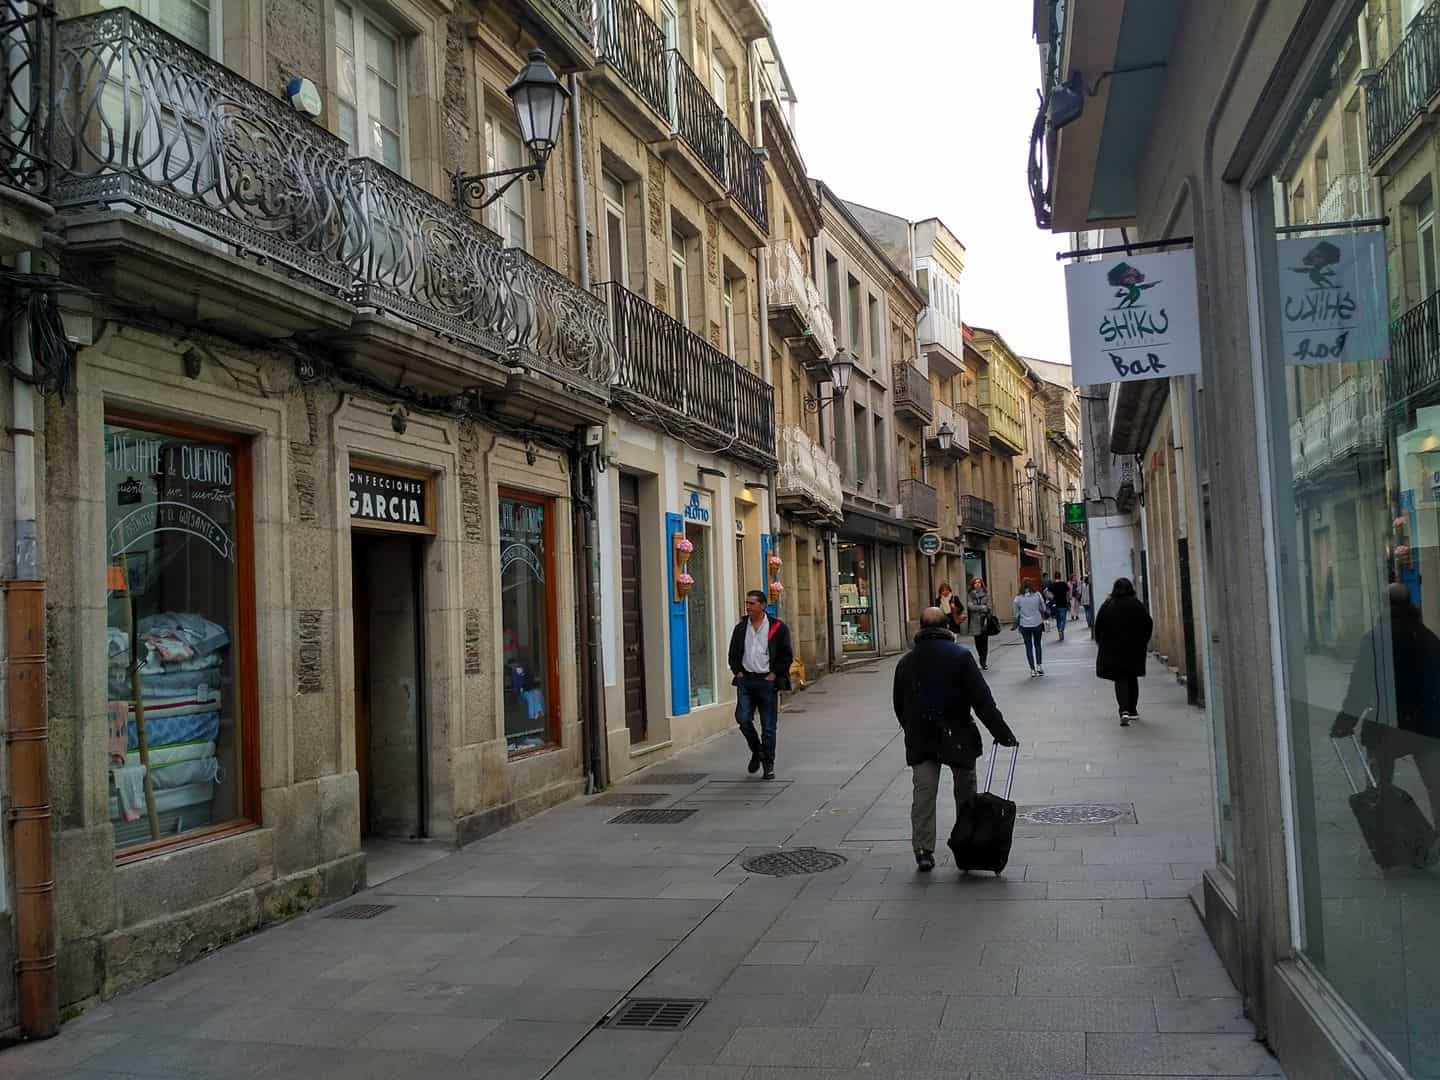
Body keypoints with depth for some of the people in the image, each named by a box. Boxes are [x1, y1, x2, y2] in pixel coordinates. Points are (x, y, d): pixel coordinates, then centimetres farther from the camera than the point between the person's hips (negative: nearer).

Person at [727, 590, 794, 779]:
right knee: (743, 718, -7)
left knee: (769, 726, 1)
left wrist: (774, 674, -7)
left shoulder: (778, 628, -2)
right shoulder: (740, 628, 9)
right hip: (745, 680, 3)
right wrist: (737, 671, 4)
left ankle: (768, 764, 14)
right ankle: (756, 751, 19)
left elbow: (787, 655, 0)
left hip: (767, 681, -3)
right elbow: (733, 653, 18)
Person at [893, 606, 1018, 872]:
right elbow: (982, 700, -11)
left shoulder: (906, 662, 6)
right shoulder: (960, 655, -7)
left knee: (923, 794, 2)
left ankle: (923, 850, -7)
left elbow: (899, 706, 12)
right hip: (957, 737, -2)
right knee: (966, 792, 13)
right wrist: (1003, 733, -7)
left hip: (920, 740, 2)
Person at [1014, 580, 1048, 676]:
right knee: (1038, 644, 18)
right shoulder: (1037, 595, -6)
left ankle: (1033, 669, 6)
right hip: (1037, 623, 0)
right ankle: (1039, 666, 12)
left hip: (1025, 625, 0)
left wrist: (1017, 625, 14)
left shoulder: (1018, 598, -6)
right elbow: (1043, 609, 2)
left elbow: (1017, 614, 0)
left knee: (1029, 647, 7)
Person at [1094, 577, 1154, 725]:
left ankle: (1124, 710, -21)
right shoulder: (1137, 605, -2)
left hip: (1113, 649, -1)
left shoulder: (1107, 606, -3)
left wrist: (1101, 643, 10)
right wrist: (1143, 642, 13)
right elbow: (1148, 624, 1)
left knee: (1120, 679, -1)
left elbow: (1098, 627, -2)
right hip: (1135, 649, 1)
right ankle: (1133, 711, 24)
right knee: (1132, 679, 17)